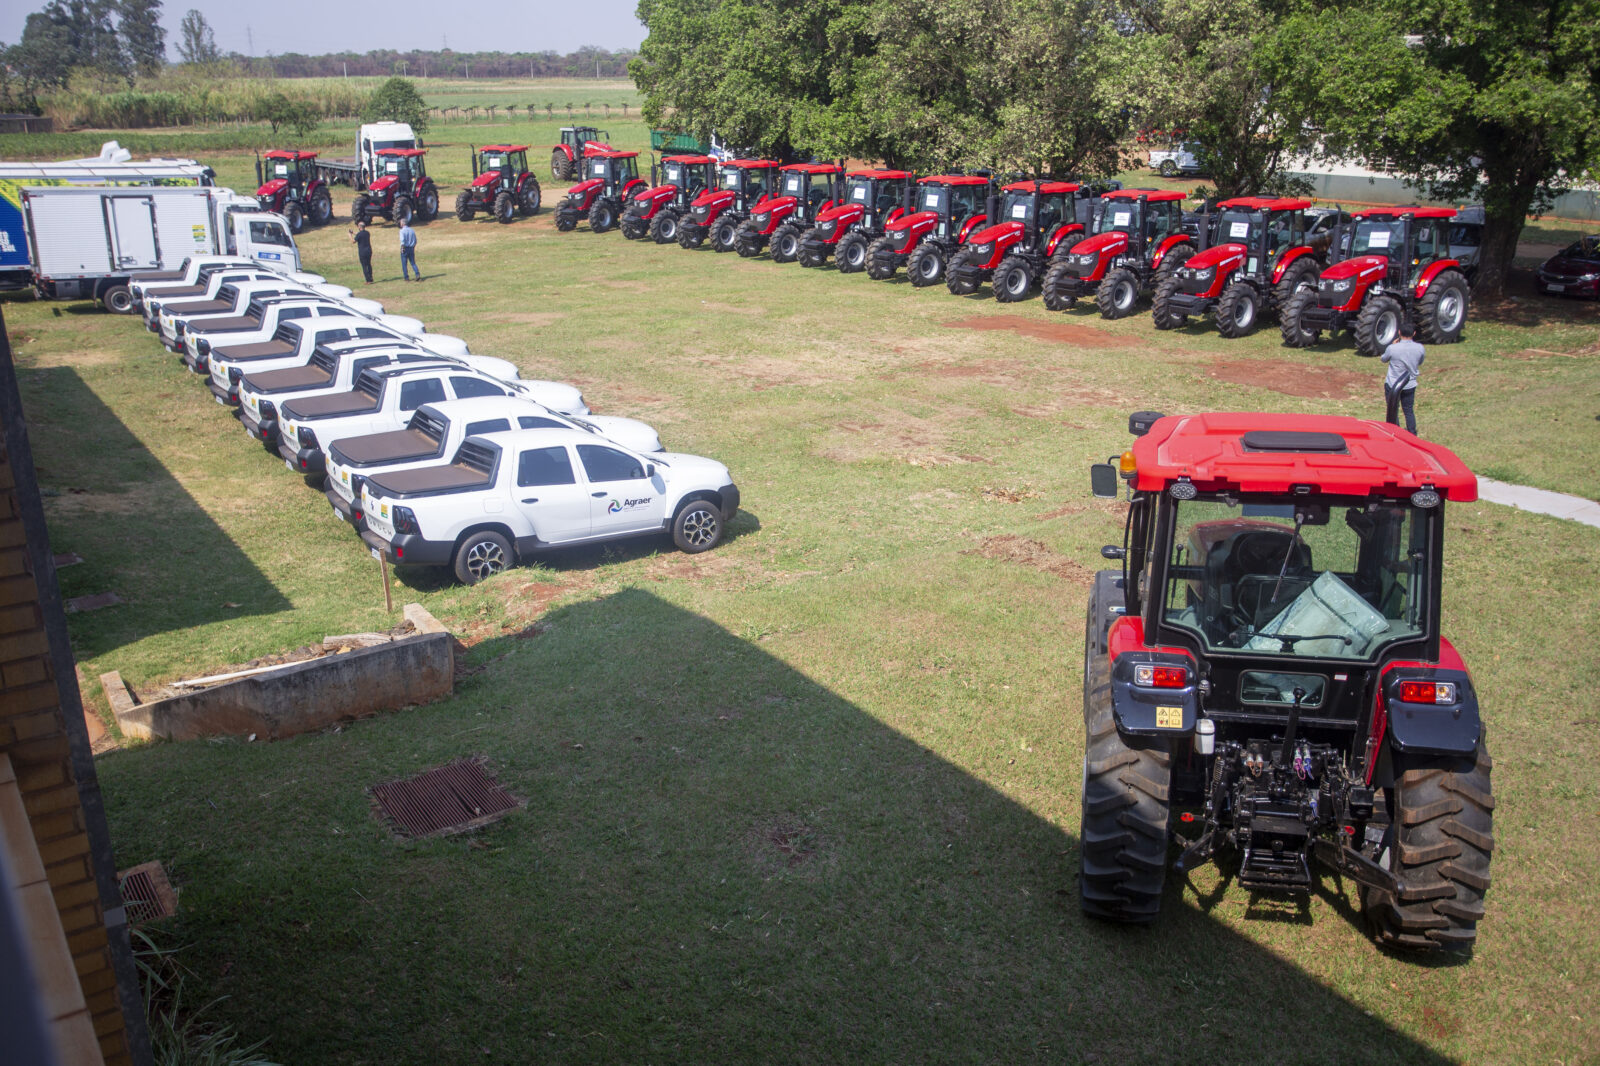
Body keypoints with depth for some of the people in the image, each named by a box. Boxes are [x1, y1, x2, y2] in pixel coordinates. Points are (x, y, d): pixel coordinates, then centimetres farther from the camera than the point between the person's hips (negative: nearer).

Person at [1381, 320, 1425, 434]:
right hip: (1410, 385, 3)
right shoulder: (1419, 348, -12)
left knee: (1392, 411, 11)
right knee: (1409, 410, 18)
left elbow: (1384, 359, 0)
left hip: (1392, 385, -3)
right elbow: (1420, 362, 7)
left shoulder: (1392, 348, -22)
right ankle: (1412, 434, 28)